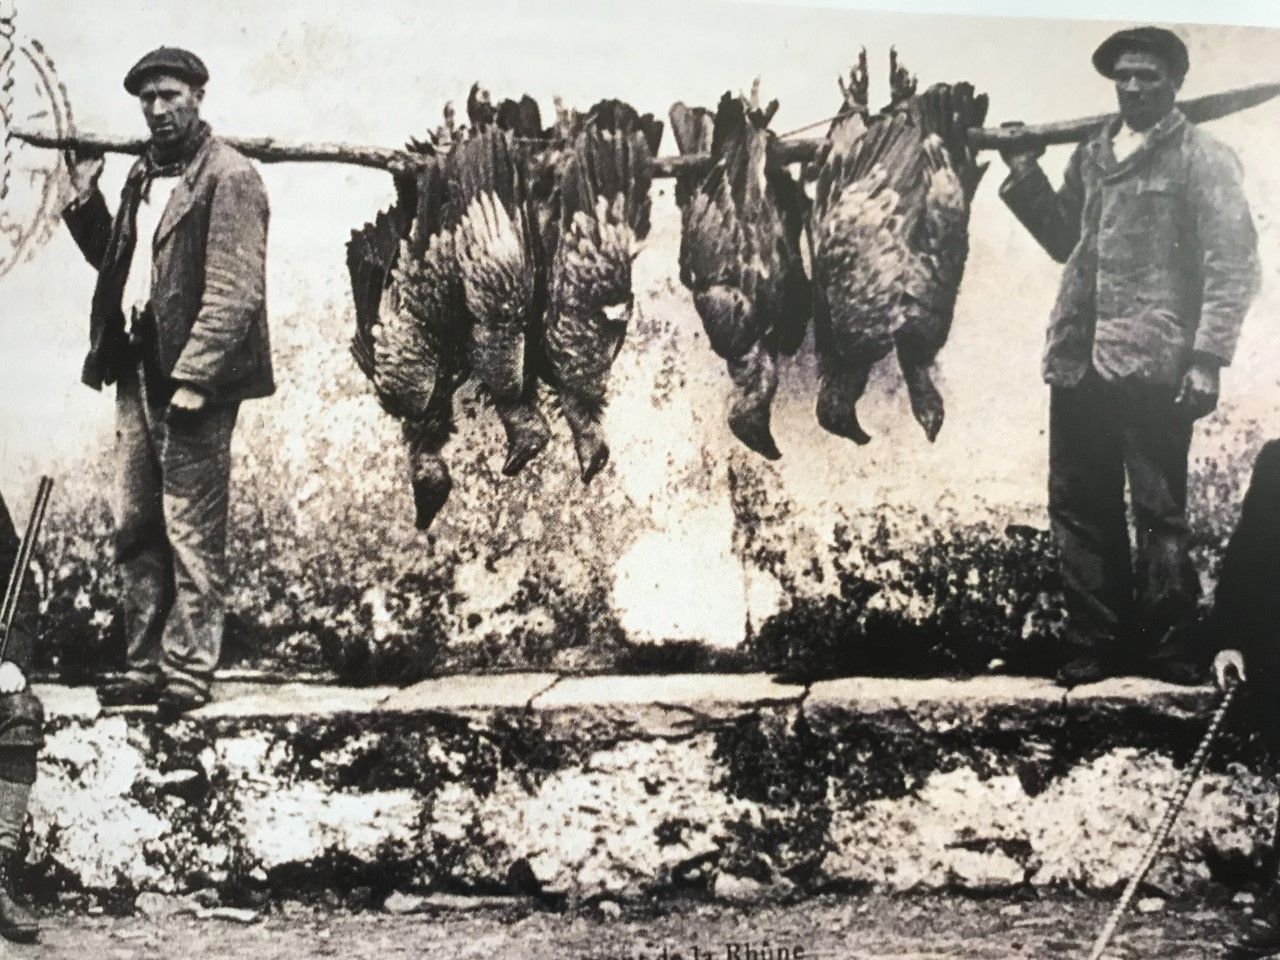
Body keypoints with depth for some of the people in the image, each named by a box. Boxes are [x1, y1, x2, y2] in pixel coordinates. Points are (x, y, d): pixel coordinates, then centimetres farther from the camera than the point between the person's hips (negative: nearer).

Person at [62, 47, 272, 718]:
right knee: (136, 530, 11)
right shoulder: (144, 173, 17)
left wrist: (192, 378, -19)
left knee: (191, 533, -3)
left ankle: (189, 672, 7)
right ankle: (146, 666, 21)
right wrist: (86, 197, 11)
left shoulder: (228, 177, -8)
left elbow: (235, 292, -15)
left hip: (193, 377, -8)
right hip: (138, 370, 8)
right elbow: (116, 261, 24)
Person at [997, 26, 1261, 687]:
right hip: (1078, 360, 6)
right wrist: (1025, 176, 11)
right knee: (1078, 508, 10)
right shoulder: (1090, 154, 17)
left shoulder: (1202, 159, 0)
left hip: (1153, 362, -6)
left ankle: (1162, 643, 15)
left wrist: (1207, 358, -14)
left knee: (1158, 512, 1)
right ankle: (1097, 642, 22)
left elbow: (1232, 266, -5)